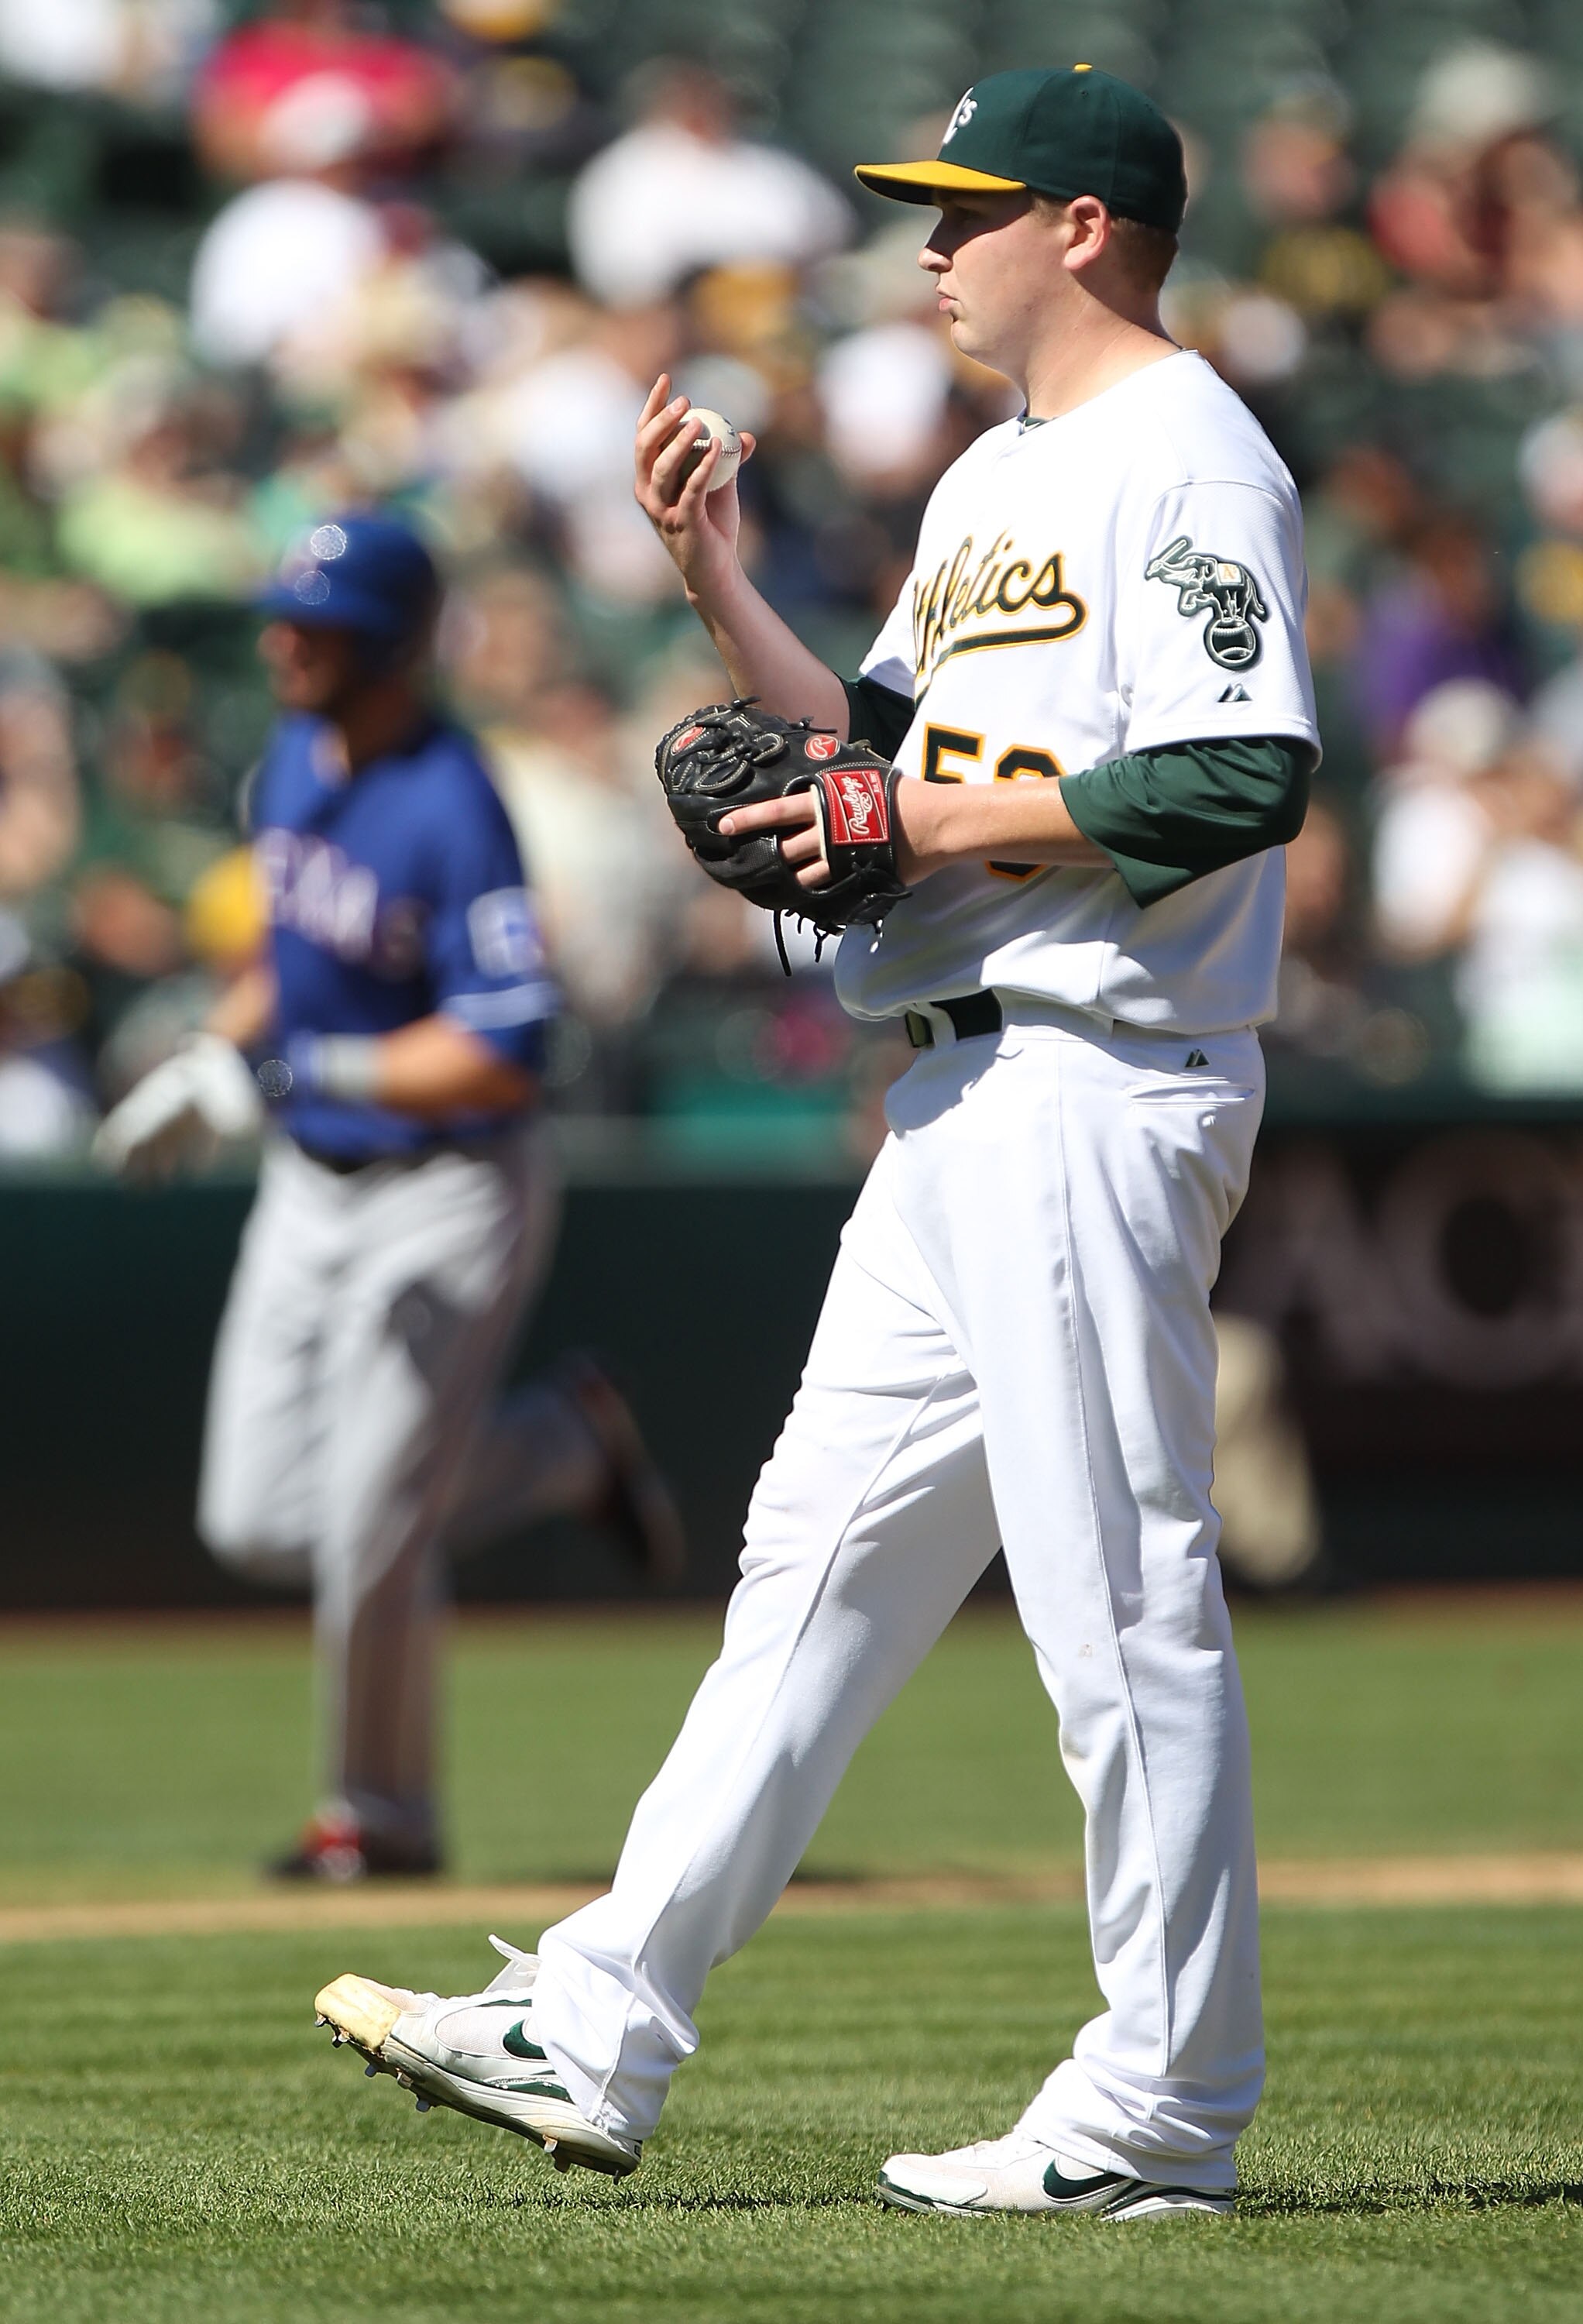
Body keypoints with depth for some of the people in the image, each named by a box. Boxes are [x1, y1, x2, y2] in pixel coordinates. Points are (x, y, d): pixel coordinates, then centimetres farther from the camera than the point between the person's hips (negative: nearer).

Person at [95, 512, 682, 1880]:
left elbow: (506, 1053, -28)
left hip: (449, 1192, -8)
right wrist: (211, 1060, 9)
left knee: (371, 1534, -5)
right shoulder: (294, 761, 4)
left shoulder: (449, 810, -22)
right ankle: (565, 1448, 26)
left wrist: (300, 1070, -29)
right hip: (310, 1189, 8)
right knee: (260, 1525, 7)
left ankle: (384, 1815, 17)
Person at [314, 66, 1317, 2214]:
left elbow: (1247, 777, -22)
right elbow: (893, 750, 23)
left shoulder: (1187, 457, -11)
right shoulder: (991, 482, 20)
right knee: (820, 1565, 10)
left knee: (1121, 1600, -6)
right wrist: (721, 591, 11)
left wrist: (960, 825, -16)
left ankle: (1164, 2114, 0)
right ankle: (593, 2040, 12)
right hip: (963, 1100, 10)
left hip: (1101, 1090, -10)